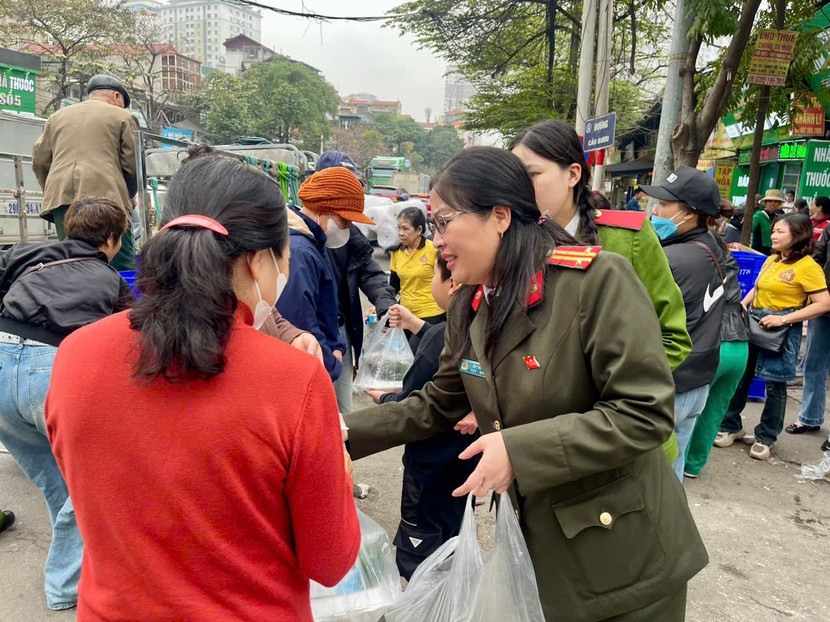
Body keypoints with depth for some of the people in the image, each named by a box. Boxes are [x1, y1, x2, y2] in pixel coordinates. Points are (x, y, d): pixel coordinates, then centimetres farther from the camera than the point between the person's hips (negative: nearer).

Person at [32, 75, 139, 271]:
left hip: (61, 198, 5)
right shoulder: (122, 116, 10)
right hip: (105, 196, -5)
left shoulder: (57, 116, 23)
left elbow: (39, 161, 17)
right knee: (122, 270, -5)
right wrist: (127, 196, 18)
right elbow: (132, 164, 3)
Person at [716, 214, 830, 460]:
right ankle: (731, 426, 25)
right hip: (753, 323, 7)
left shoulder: (808, 266, -11)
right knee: (739, 376, 10)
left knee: (774, 385, 5)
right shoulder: (771, 260, 10)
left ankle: (765, 437, 20)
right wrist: (743, 304, 1)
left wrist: (784, 319, -21)